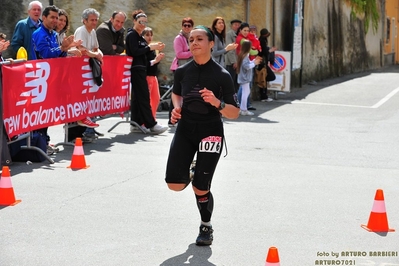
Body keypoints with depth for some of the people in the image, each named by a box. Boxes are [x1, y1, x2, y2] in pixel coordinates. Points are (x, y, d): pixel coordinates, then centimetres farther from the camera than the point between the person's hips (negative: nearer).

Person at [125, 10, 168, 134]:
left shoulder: (140, 36, 18)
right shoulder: (131, 35, -8)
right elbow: (135, 52, -19)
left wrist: (154, 48, 4)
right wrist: (149, 47, -18)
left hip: (141, 69, 10)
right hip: (136, 69, -10)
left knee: (137, 96, 9)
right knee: (144, 96, -10)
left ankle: (136, 124, 12)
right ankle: (151, 125, -11)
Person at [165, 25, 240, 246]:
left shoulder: (222, 75, -12)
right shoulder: (182, 71, -1)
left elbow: (234, 113, -11)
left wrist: (217, 103, -29)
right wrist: (176, 108, 1)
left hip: (211, 131, -3)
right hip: (185, 128, 3)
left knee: (201, 189, -2)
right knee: (175, 184, -8)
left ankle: (206, 227, 27)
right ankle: (188, 175, 30)